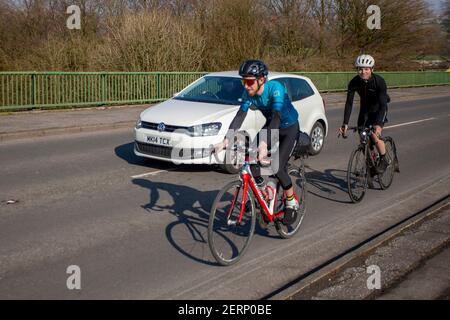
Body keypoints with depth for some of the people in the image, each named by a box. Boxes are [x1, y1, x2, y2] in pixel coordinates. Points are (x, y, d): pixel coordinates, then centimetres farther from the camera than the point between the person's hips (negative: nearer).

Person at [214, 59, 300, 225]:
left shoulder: (275, 88, -33)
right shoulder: (248, 93, -16)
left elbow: (276, 117, -44)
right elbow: (240, 116, -19)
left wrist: (264, 144, -56)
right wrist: (226, 140, -32)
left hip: (289, 128, -6)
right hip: (270, 125, 6)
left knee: (278, 168, -18)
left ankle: (291, 203, 5)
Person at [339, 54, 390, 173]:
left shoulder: (379, 81, -29)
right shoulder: (354, 82, -20)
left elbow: (382, 104, -34)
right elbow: (349, 103, -21)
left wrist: (378, 124, -46)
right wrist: (345, 123, -32)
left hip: (378, 109, -4)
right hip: (365, 109, 4)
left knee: (375, 135, -24)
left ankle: (383, 160, -2)